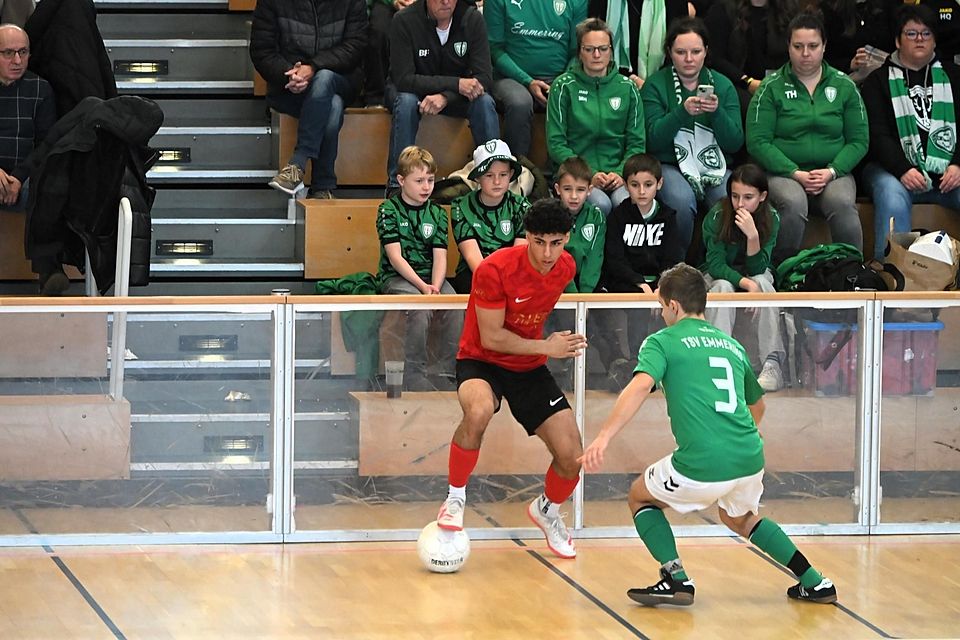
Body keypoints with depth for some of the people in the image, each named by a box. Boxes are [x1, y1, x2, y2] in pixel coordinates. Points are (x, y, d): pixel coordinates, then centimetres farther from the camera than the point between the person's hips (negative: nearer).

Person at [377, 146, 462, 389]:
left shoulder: (437, 213, 11)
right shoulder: (389, 211, -1)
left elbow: (440, 257, 2)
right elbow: (395, 257, -10)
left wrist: (435, 286, -18)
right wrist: (422, 286, -21)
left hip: (431, 277, 4)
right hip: (396, 277, -4)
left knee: (456, 310, -25)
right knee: (420, 310, -34)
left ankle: (448, 372, -16)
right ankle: (414, 375, -25)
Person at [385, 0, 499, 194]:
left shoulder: (472, 19, -16)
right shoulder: (404, 21, -22)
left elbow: (484, 77, -20)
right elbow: (403, 79, -28)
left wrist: (445, 97, -37)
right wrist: (457, 84, -37)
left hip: (454, 95, 2)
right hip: (414, 90, -2)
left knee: (484, 102, -28)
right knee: (406, 101, -35)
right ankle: (397, 185, -29)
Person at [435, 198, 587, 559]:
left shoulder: (565, 268, -6)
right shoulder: (496, 269, -25)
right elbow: (490, 337, -21)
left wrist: (557, 342, 9)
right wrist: (547, 347, -19)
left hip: (530, 367, 5)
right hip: (481, 362, -5)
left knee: (571, 456, -5)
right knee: (479, 411, -41)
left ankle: (548, 512, 30)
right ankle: (455, 500, -20)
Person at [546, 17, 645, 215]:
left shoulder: (627, 88, 12)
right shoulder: (564, 86, 4)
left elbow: (637, 143, 9)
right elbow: (556, 143, -1)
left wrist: (621, 173, -10)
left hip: (618, 173, 2)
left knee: (627, 202, -32)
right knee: (600, 204, -33)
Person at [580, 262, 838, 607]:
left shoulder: (662, 341, 3)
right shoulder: (732, 345, 21)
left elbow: (641, 386, -16)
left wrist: (604, 436, -26)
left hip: (701, 467, -6)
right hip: (750, 460, 6)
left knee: (640, 497, 21)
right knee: (740, 519, 35)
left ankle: (677, 579, 5)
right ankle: (815, 582, 27)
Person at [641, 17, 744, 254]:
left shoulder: (722, 85, 10)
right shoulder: (655, 85, 3)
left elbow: (735, 143, 3)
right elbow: (653, 140, -8)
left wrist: (717, 112, -15)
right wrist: (682, 112, -22)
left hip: (715, 167, 2)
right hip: (670, 166, -2)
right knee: (682, 200, -34)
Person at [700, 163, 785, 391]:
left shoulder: (771, 218, -17)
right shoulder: (716, 216, -22)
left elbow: (757, 269, -21)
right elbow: (716, 264, -23)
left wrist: (752, 235, -37)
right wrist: (745, 283, -38)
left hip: (755, 275, 1)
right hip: (719, 275, -1)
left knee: (763, 283, -32)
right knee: (722, 286, -34)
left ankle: (773, 364, -39)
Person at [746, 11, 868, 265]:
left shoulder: (844, 87, 10)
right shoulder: (771, 88, 4)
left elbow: (859, 140, 8)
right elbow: (758, 142, -2)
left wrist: (831, 172, -9)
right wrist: (796, 174, -12)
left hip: (833, 173, 1)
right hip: (784, 173, -1)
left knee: (842, 204, -33)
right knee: (793, 204, -35)